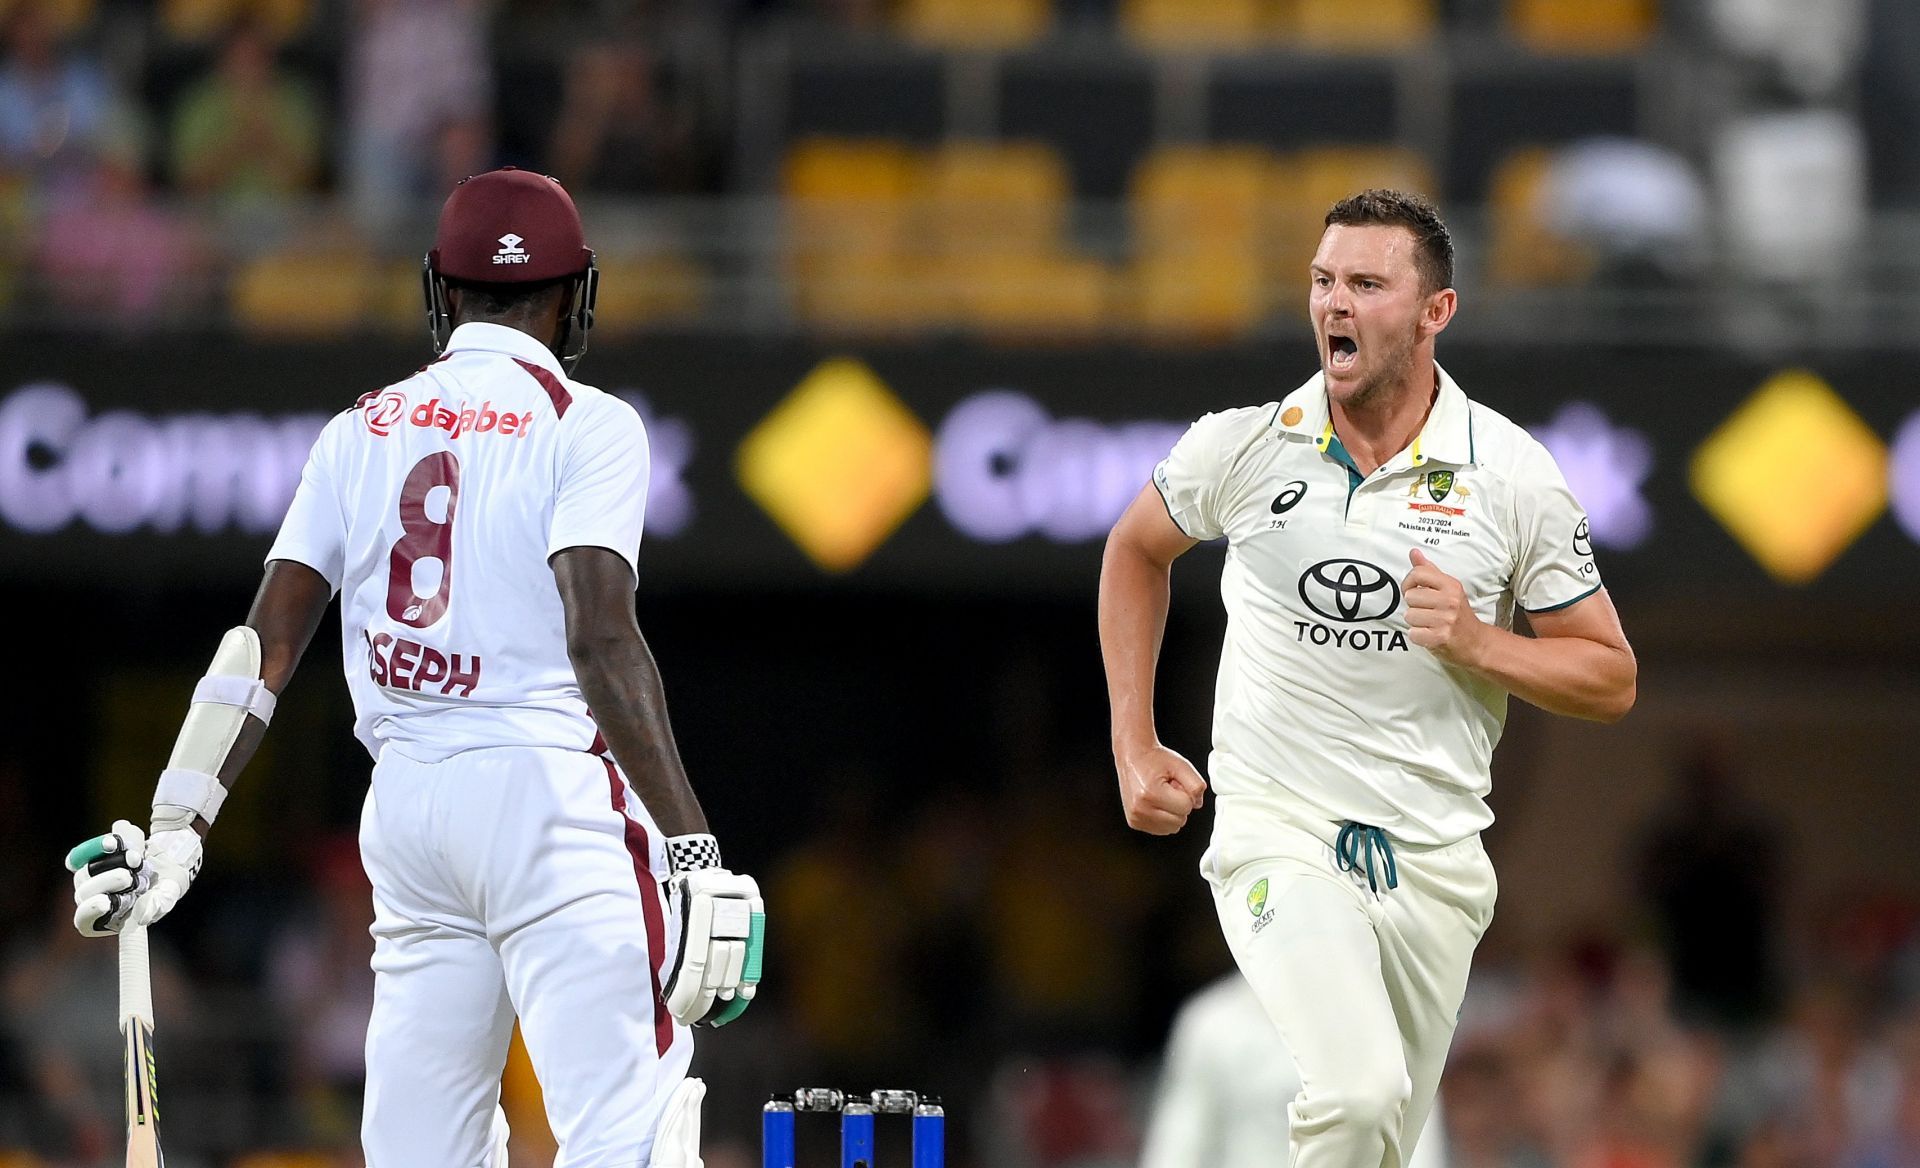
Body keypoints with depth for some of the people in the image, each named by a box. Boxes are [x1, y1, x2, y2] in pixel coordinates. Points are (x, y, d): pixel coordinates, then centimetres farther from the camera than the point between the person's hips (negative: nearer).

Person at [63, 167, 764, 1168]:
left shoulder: (363, 431, 14)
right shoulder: (585, 425, -2)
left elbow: (268, 637, 7)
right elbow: (601, 641, -15)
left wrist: (177, 824, 6)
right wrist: (692, 849, -20)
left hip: (404, 800, 6)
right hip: (551, 786, -6)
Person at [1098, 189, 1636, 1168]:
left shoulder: (1511, 473, -3)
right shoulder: (1242, 446, -3)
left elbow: (1610, 677, 3)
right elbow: (1136, 549, 19)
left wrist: (1475, 644, -15)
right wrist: (1135, 747, 11)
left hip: (1434, 858, 2)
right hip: (1277, 833, -2)